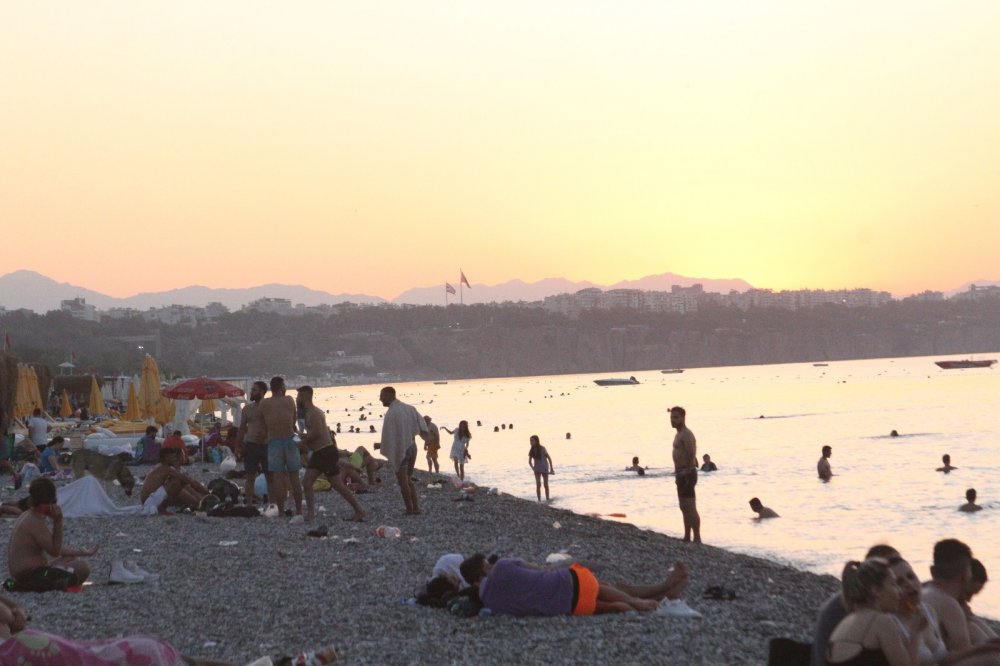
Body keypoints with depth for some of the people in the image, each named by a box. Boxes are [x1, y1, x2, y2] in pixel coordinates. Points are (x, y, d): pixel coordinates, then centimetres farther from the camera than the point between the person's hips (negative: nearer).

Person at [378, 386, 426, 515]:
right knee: (408, 479, 18)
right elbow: (422, 425, 9)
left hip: (399, 450, -7)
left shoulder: (390, 413, -19)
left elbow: (388, 437, -19)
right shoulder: (408, 408, 4)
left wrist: (381, 445, -8)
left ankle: (410, 510, 7)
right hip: (411, 446, 7)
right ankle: (416, 507, 15)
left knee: (402, 481, 4)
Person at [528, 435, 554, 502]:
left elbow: (549, 458, -11)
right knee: (538, 485, -8)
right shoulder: (532, 450, -6)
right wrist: (533, 468, -4)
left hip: (544, 469, -3)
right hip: (537, 469, 3)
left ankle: (547, 500, 17)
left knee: (546, 485, 5)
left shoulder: (542, 448, -18)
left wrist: (551, 468, -8)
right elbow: (529, 461, 6)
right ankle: (539, 500, -3)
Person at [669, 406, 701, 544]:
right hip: (681, 474, 11)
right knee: (684, 508, 16)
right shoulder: (679, 434, 18)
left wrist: (687, 473, -26)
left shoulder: (686, 434, -15)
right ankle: (687, 538, 23)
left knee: (691, 508, -10)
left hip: (687, 474, -11)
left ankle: (697, 539, -9)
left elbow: (691, 455, -24)